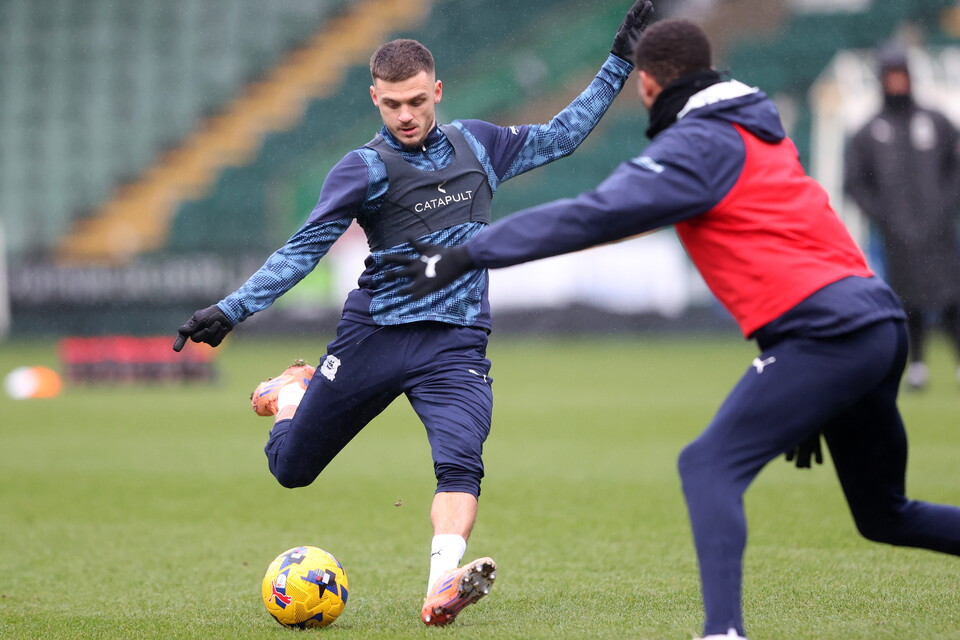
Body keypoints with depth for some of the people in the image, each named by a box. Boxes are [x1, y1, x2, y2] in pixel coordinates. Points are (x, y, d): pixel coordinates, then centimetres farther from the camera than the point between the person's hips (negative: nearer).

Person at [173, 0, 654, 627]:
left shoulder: (478, 144, 9)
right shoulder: (366, 168, -4)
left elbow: (562, 135, 21)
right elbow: (304, 249, -7)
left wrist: (621, 60, 17)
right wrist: (230, 311, -17)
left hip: (456, 345, 1)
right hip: (373, 335, -1)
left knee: (461, 462, -26)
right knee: (290, 468, 10)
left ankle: (443, 585, -43)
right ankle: (293, 388, 44)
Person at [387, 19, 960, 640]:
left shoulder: (699, 145, -7)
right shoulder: (759, 130, 21)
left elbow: (594, 215, -16)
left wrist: (468, 254, -16)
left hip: (824, 329, -9)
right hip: (881, 324, 9)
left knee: (711, 466, -11)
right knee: (885, 515, 19)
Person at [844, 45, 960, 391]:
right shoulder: (868, 133, 7)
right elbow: (854, 181, 10)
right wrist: (881, 216, 0)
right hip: (898, 235, 0)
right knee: (910, 299, -1)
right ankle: (916, 364, 9)